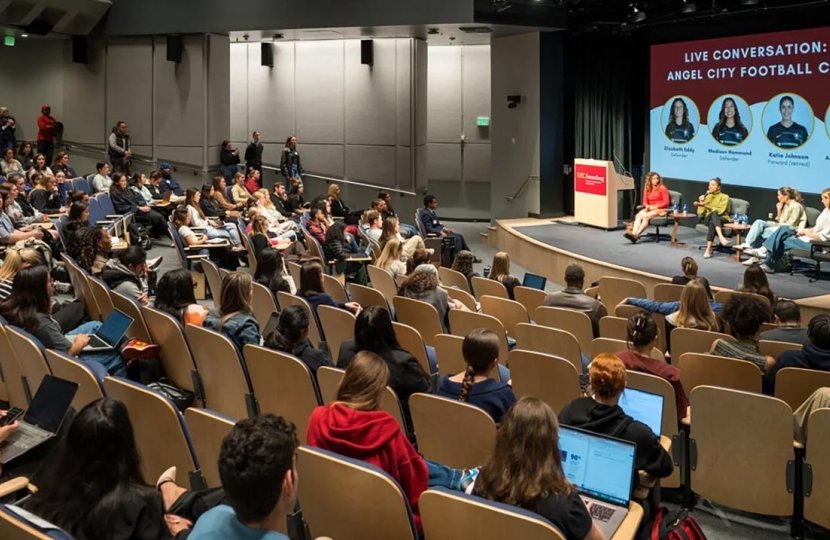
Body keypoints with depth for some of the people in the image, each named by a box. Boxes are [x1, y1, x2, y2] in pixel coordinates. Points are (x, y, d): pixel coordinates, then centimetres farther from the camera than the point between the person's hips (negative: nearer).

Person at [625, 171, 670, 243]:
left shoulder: (662, 188, -4)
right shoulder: (647, 189, 11)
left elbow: (666, 202, -8)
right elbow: (645, 202, 13)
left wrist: (654, 207, -15)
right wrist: (647, 206, -10)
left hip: (660, 209, -5)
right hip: (649, 209, 5)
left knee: (646, 216, -33)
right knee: (638, 215, -27)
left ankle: (637, 235, -42)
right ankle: (633, 233, -47)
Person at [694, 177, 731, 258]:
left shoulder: (724, 197, 8)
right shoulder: (706, 196, 19)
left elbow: (720, 211, -9)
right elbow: (700, 213, 10)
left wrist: (706, 206, -13)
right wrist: (701, 204, -7)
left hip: (722, 218, -2)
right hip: (708, 218, 2)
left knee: (712, 223, -38)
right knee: (713, 213, -36)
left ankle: (708, 249, -46)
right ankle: (721, 237, -53)